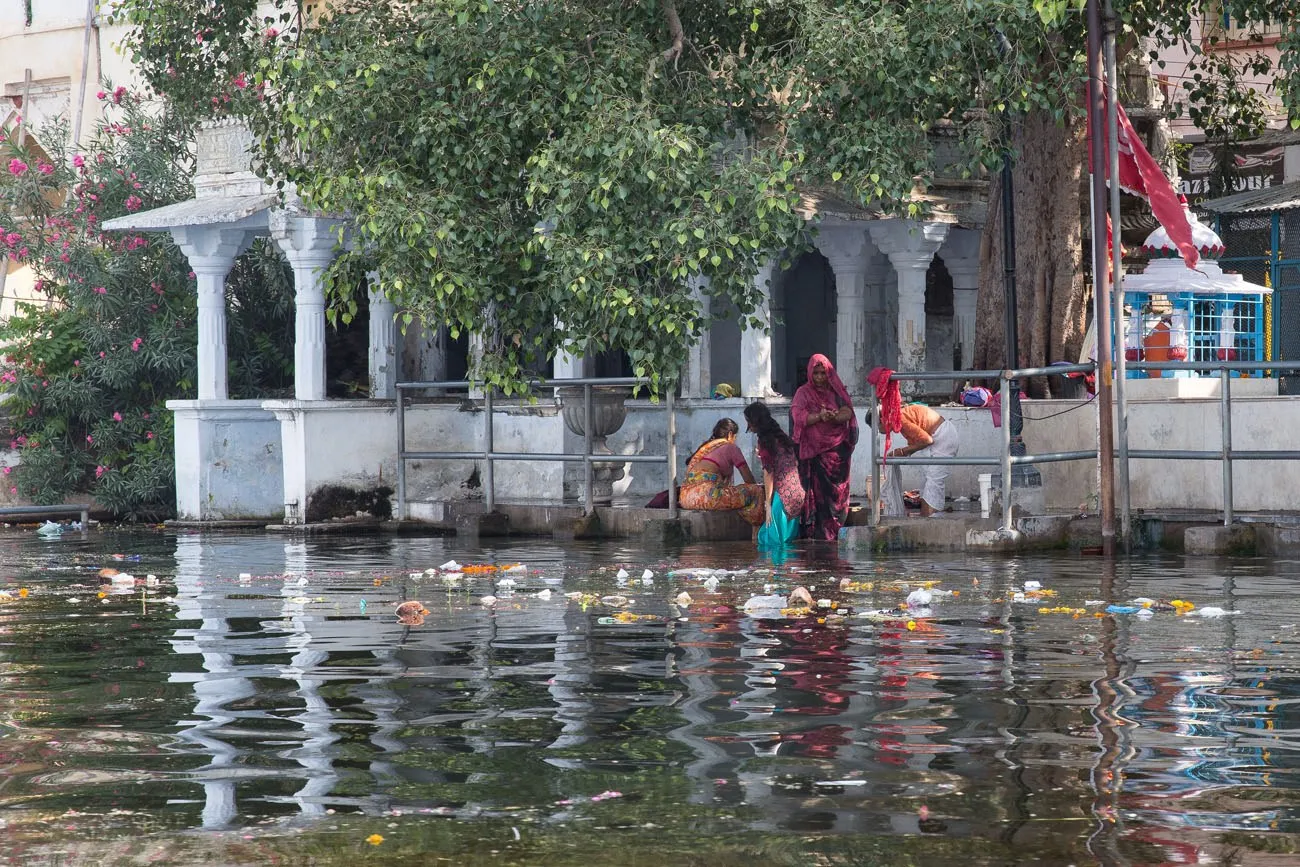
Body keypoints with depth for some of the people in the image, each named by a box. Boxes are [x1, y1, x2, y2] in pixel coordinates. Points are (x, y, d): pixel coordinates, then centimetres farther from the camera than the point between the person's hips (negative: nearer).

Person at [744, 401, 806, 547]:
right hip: (798, 495, 8)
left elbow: (769, 473, -12)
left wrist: (768, 505, -10)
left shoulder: (765, 440, -8)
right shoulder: (783, 436, 16)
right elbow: (797, 464, 18)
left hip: (782, 495, -8)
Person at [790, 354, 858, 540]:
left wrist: (834, 417, -26)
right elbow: (797, 415, -6)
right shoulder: (804, 392, 9)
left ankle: (833, 531, -4)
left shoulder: (838, 391, 12)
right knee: (816, 489, -9)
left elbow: (847, 412, -3)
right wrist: (819, 417, -23)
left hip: (837, 447, 1)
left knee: (836, 489, -5)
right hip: (813, 447, -1)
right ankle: (818, 532, -11)